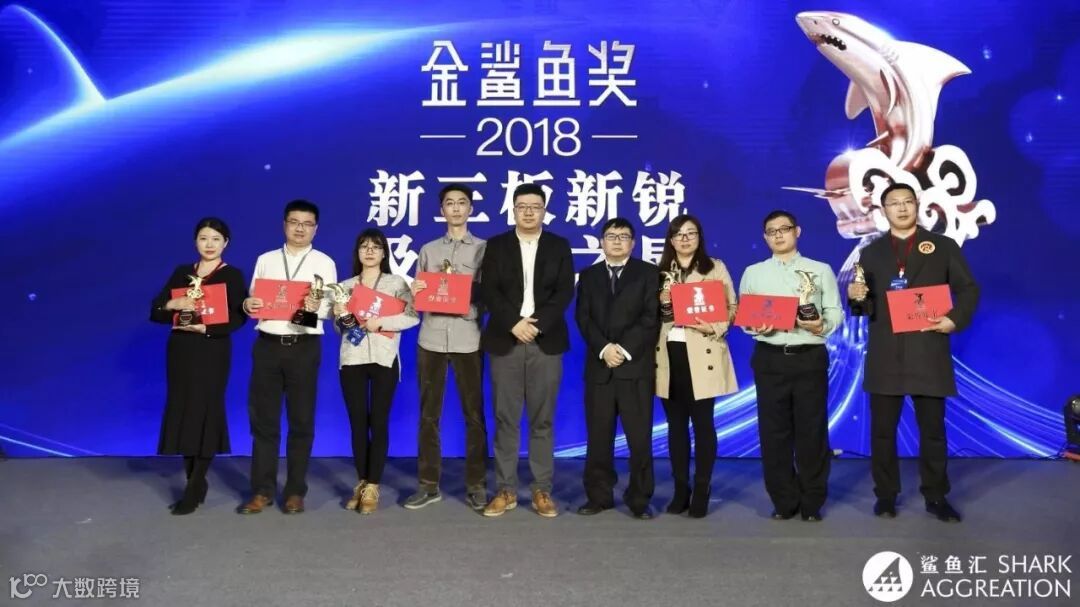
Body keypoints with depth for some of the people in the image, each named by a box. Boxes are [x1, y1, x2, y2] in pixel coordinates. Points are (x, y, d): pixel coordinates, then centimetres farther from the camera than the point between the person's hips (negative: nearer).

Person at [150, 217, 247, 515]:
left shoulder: (233, 275, 1)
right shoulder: (181, 272, 13)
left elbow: (239, 318, -10)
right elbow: (155, 312, 8)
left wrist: (205, 328, -21)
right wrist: (172, 304, -12)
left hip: (212, 351, -4)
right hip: (180, 350, 5)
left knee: (204, 413, -4)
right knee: (182, 413, 5)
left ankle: (194, 489, 2)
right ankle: (195, 483, 15)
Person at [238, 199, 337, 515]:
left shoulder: (324, 263, 6)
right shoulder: (265, 260, 13)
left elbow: (330, 308, -3)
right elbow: (253, 301, 10)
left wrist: (317, 307, -25)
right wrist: (247, 305, -13)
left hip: (304, 347, -2)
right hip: (267, 345, 2)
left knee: (301, 420, 4)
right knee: (263, 419, 6)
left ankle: (295, 491, 14)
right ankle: (262, 490, 16)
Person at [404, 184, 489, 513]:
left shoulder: (484, 249, 7)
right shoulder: (428, 250, 14)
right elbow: (418, 296, 15)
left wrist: (472, 302, -14)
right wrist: (414, 292, -6)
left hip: (468, 340, -2)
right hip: (431, 339, 2)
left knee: (473, 414, 2)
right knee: (429, 414, 6)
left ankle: (475, 486, 11)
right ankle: (429, 485, 15)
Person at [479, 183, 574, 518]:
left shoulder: (559, 246, 9)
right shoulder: (496, 246, 8)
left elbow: (565, 292, -1)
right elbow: (488, 291, -1)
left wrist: (537, 324, -14)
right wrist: (514, 323, -15)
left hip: (546, 341, 0)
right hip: (505, 340, 0)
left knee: (542, 419, 4)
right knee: (506, 419, 2)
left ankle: (542, 491, 11)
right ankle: (506, 490, 10)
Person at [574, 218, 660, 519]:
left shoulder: (648, 273, 7)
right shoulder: (588, 275, 16)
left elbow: (651, 318, -3)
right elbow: (583, 318, 5)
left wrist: (625, 349, -13)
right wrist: (604, 348, -11)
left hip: (636, 365, -2)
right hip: (599, 365, 3)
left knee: (639, 436, -1)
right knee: (598, 435, 4)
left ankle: (639, 498, 8)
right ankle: (599, 495, 14)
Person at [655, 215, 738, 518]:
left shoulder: (715, 267, 6)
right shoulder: (660, 272, 12)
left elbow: (732, 308, 1)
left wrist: (714, 328, -15)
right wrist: (661, 303, -9)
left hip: (701, 354, -2)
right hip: (669, 354, 2)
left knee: (702, 422, 0)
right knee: (676, 424, 7)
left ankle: (702, 490, 9)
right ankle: (680, 489, 16)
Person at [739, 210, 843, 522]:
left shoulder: (821, 270, 9)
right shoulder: (753, 273, 11)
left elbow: (835, 312, 4)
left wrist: (821, 325, -16)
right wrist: (755, 327, -13)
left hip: (810, 357, -1)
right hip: (769, 358, 1)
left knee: (812, 430, 2)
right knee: (774, 431, 3)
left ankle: (812, 502, 15)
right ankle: (784, 500, 16)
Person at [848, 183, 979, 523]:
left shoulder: (943, 246, 8)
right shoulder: (871, 253, 11)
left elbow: (969, 289, 4)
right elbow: (865, 307, 9)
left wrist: (956, 319, -13)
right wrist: (855, 298, -14)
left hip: (928, 352, -1)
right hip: (886, 355, 1)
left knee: (933, 429, 6)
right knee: (883, 429, 6)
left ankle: (936, 497, 18)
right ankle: (886, 495, 17)